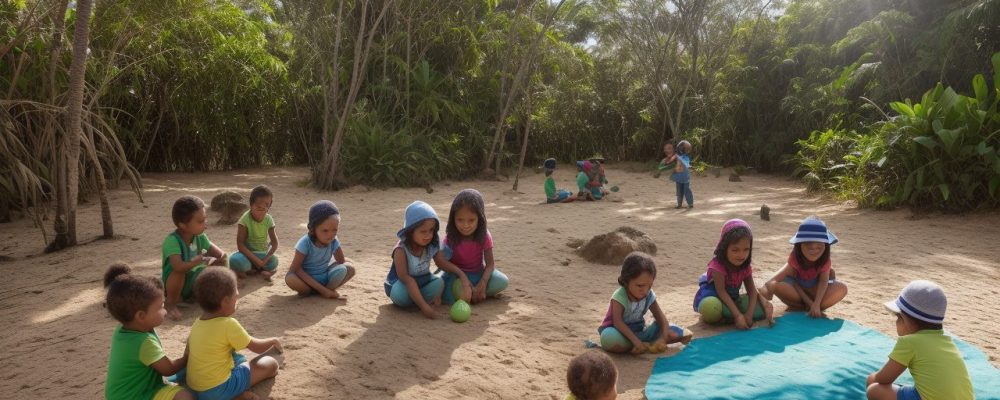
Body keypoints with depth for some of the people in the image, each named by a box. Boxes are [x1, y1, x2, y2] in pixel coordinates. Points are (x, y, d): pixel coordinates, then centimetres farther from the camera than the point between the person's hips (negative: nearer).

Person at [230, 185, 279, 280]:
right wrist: (256, 260, -25)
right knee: (235, 261, -36)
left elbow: (274, 243, -5)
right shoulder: (245, 219, -18)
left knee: (274, 262, -30)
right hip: (248, 253, -3)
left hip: (263, 253, 3)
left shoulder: (268, 219, -8)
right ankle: (261, 269, -11)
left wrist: (265, 260, -20)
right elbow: (240, 244, -19)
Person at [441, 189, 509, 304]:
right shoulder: (450, 238, -19)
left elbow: (490, 263, -13)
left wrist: (482, 284, -32)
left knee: (502, 282, -25)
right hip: (457, 274, -2)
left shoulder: (484, 236, -16)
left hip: (478, 273, 2)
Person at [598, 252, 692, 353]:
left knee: (674, 331, -9)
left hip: (640, 330, 4)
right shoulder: (620, 297, -23)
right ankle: (649, 344, -27)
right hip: (621, 332, -4)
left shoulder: (649, 296, -8)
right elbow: (618, 322, -32)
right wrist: (636, 341, -42)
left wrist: (663, 338, -28)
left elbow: (661, 318, -9)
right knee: (609, 338, -42)